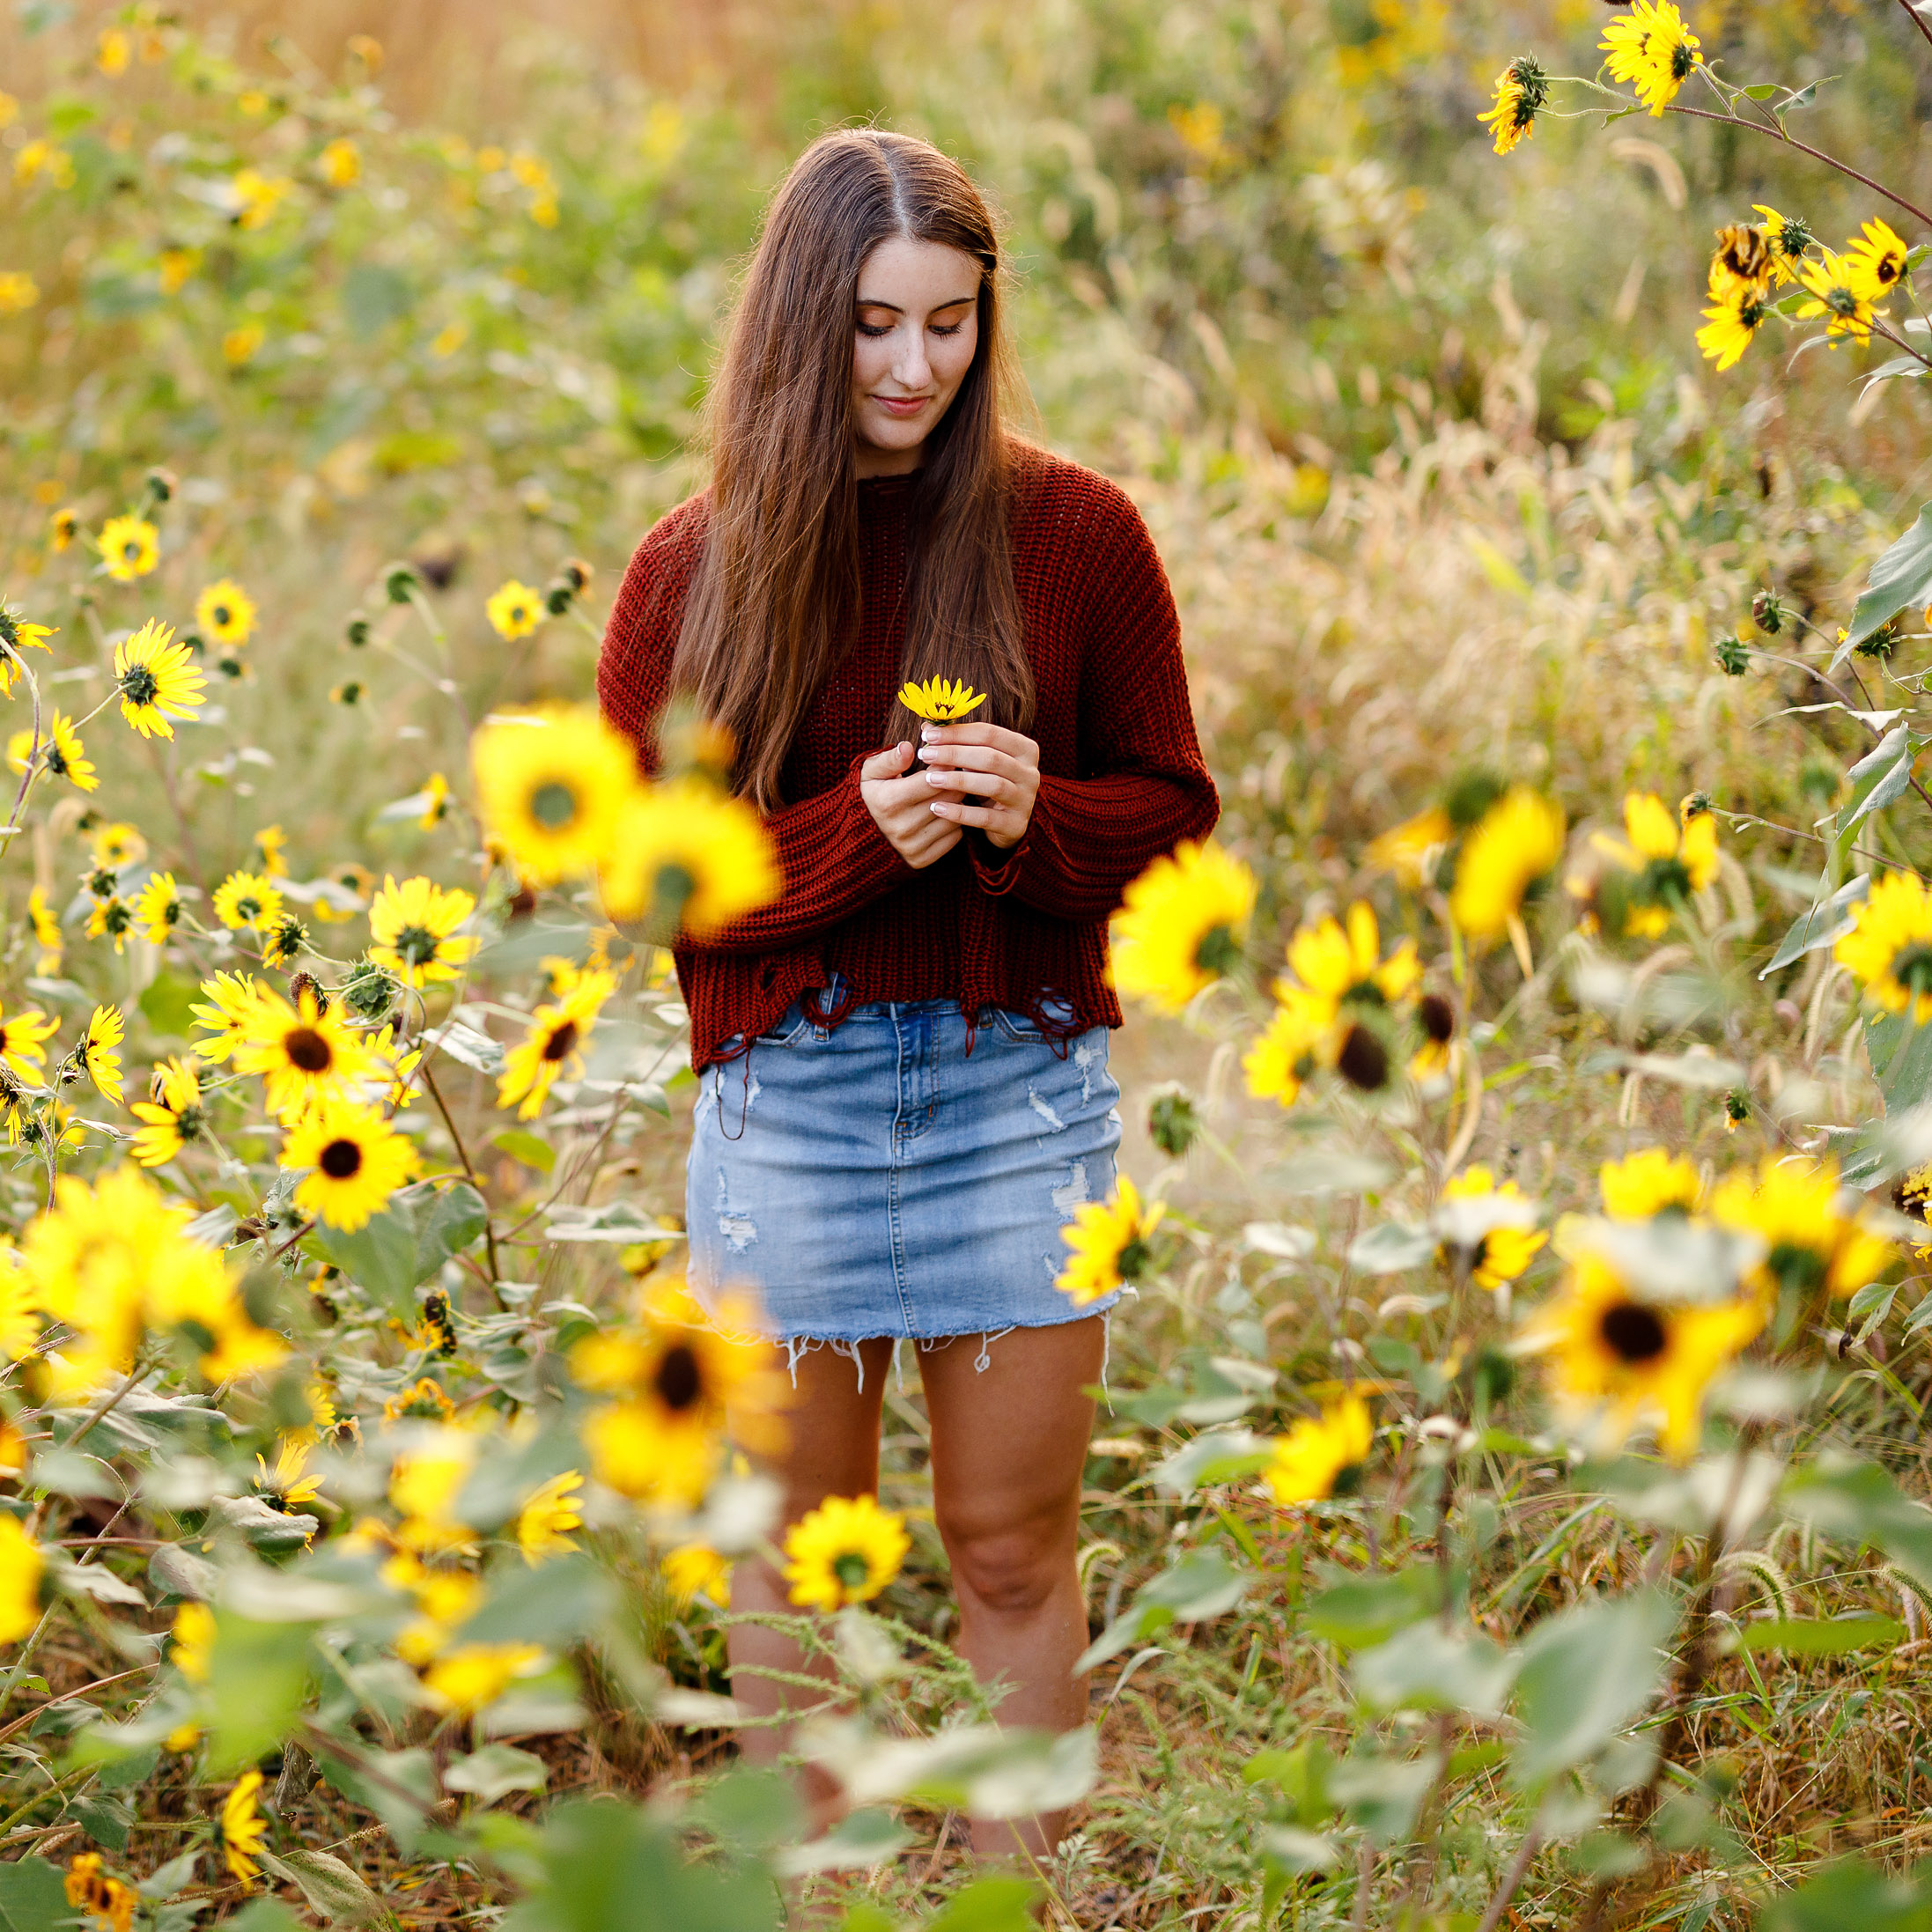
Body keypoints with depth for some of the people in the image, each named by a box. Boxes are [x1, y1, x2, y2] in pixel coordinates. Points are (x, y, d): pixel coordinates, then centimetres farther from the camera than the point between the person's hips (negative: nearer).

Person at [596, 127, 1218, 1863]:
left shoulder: (1076, 533, 0)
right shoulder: (694, 572, 1)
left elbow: (1172, 806, 7)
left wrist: (1031, 817, -14)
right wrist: (853, 827, -14)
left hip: (1022, 1088, 0)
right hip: (786, 1098, 1)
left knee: (1013, 1545, 7)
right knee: (792, 1541, 9)